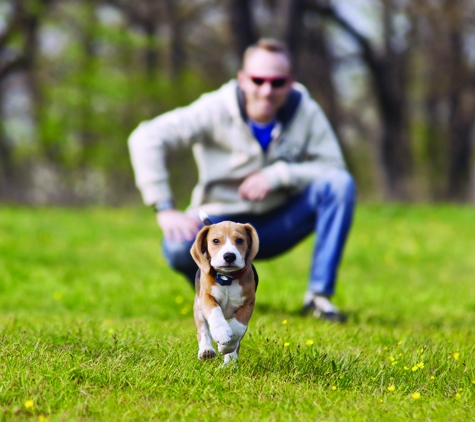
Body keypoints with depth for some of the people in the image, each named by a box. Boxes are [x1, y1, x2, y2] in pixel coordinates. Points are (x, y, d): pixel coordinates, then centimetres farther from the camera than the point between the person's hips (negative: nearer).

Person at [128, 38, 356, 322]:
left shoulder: (306, 112, -9)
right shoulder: (216, 110, -16)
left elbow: (333, 168, -12)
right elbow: (146, 139, -21)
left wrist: (278, 175, -26)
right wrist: (165, 209, -27)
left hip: (278, 224, 2)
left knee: (340, 184, -23)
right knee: (179, 248, -35)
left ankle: (320, 295, -18)